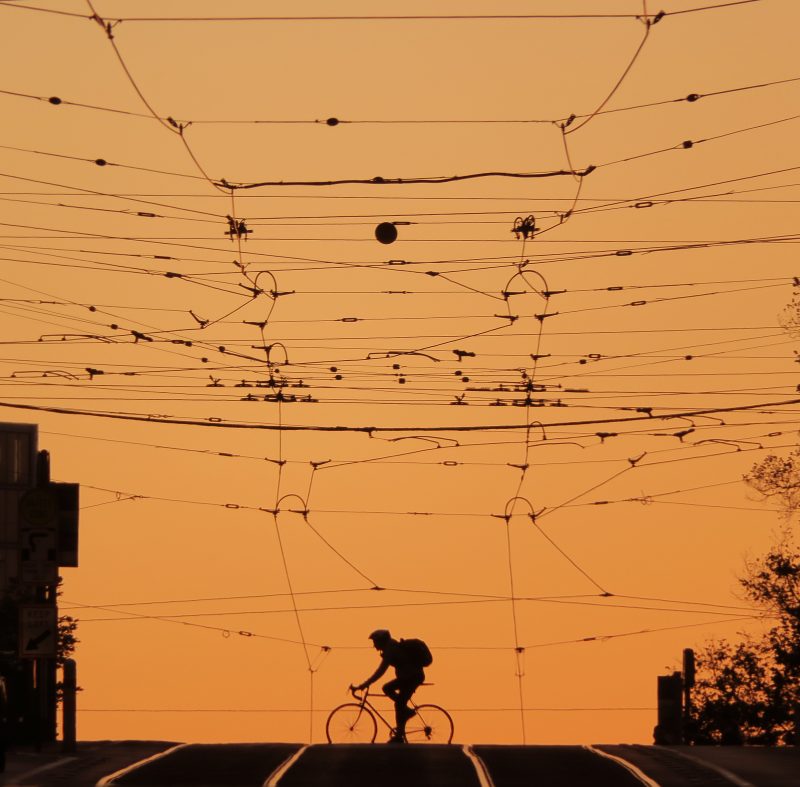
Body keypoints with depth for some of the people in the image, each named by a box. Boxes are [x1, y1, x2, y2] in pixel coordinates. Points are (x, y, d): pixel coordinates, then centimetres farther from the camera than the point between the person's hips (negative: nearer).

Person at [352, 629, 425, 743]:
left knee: (399, 704, -7)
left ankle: (399, 736, -2)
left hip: (414, 677, -10)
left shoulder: (390, 651, -21)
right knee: (387, 688, 10)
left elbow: (379, 673, -25)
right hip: (407, 676, 10)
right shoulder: (392, 647, 9)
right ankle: (407, 711, 11)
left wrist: (362, 686, -24)